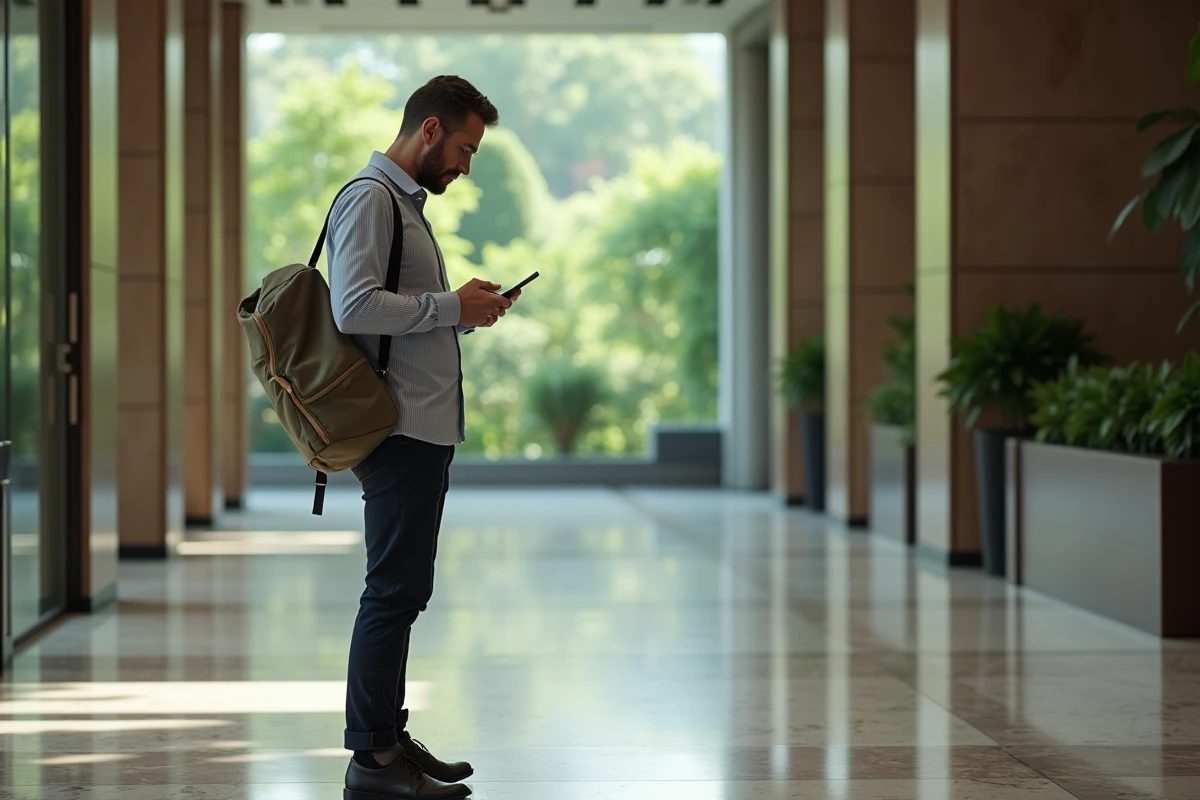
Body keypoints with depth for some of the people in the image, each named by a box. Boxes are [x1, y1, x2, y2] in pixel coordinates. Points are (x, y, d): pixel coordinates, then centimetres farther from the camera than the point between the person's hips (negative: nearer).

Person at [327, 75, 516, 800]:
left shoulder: (407, 200, 23)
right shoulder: (370, 197, -10)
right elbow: (355, 308, -22)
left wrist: (465, 309, 12)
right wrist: (453, 307, -15)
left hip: (426, 432, 10)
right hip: (401, 431, -10)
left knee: (403, 590, 12)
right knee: (396, 591, -9)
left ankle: (388, 739, 19)